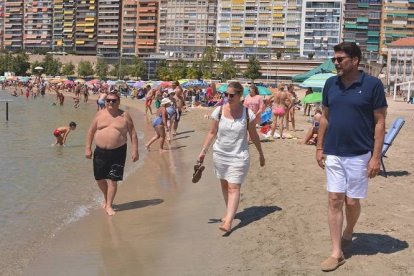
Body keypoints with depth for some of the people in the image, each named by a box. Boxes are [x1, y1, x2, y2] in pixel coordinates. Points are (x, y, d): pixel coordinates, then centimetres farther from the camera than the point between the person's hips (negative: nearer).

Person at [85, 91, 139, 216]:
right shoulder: (100, 114, 5)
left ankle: (109, 205, 11)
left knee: (112, 180, -3)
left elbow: (133, 134, 0)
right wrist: (87, 148, 3)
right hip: (100, 151, 3)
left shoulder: (124, 116, -1)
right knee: (99, 178, 11)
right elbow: (91, 131, 9)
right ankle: (106, 198, 37)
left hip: (117, 152, -3)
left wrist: (134, 150, -7)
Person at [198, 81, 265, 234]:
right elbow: (212, 133, 2)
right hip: (220, 154, 3)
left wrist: (261, 154, 11)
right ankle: (230, 212, 32)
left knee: (234, 188, -10)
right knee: (224, 185, 14)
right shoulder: (219, 111, -6)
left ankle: (228, 221, -14)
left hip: (238, 156, -3)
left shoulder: (247, 114, -9)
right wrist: (203, 151, -4)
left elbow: (253, 135, 3)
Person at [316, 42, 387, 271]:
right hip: (333, 154, 3)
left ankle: (348, 232, 38)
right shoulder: (330, 84, 3)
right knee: (334, 200, 2)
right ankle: (337, 252, 10)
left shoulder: (372, 84, -9)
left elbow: (380, 122, -8)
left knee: (352, 201, 7)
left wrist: (376, 156, -11)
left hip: (359, 155, -3)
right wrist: (319, 147, 8)